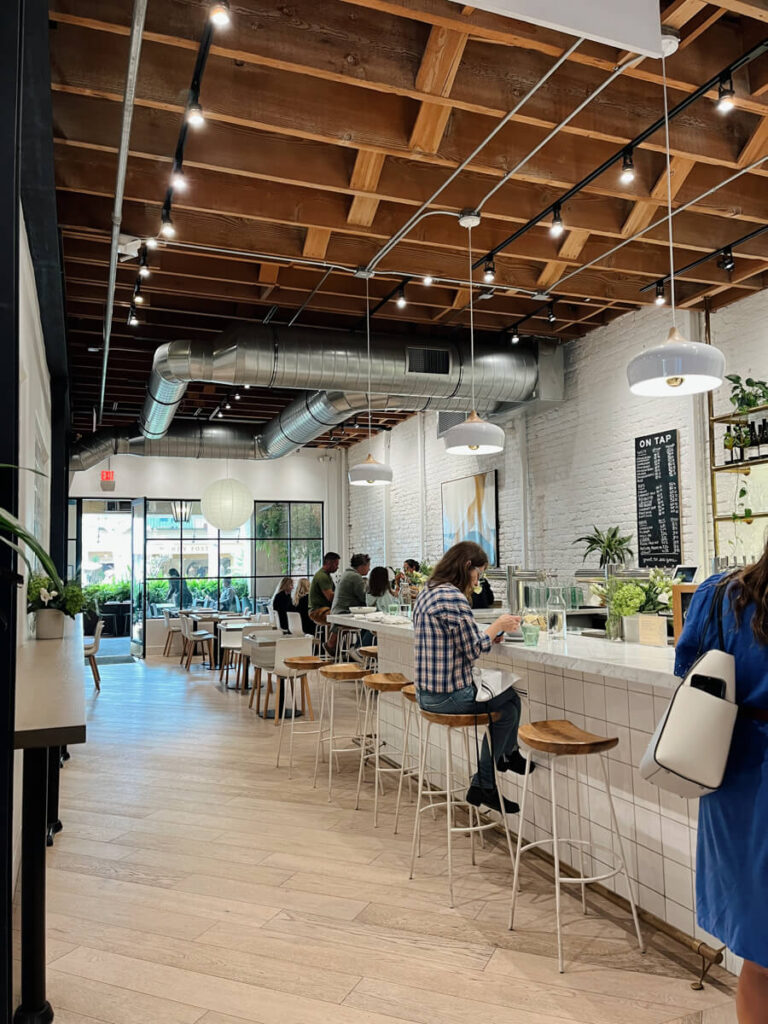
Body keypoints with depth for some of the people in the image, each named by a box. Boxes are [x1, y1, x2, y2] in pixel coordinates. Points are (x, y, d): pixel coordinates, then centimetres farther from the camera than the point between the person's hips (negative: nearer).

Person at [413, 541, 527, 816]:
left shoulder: (428, 592, 10)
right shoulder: (454, 598, -21)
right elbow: (473, 651, -16)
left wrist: (489, 633, 9)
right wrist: (497, 626, -3)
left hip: (428, 693, 9)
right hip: (449, 696, -9)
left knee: (507, 697, 20)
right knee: (510, 702, 10)